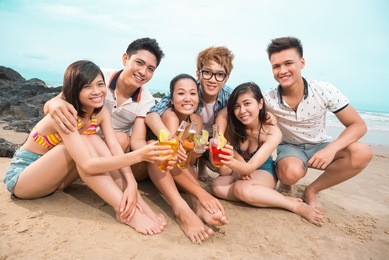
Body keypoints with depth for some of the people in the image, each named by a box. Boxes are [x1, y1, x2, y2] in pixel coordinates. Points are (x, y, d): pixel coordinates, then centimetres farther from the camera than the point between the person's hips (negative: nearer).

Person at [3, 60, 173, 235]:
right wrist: (138, 155, -51)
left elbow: (115, 147, -22)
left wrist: (131, 184, -38)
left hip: (55, 177, 6)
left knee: (94, 142, -22)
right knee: (83, 142, -30)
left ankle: (138, 203, -28)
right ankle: (125, 211, -36)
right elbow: (87, 165, -41)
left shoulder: (101, 112, -8)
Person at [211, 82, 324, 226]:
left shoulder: (272, 133, -25)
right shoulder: (232, 126, -18)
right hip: (240, 170, 4)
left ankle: (297, 206, -22)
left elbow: (250, 167, -34)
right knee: (217, 186, -27)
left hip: (263, 171, -3)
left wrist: (232, 162, -56)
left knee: (241, 188, -35)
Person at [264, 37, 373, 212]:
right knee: (291, 173, -37)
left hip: (320, 146, 3)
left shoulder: (324, 91, -19)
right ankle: (285, 183, 3)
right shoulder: (268, 100, -20)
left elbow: (358, 125, -15)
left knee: (362, 153, -26)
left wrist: (331, 149, -34)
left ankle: (311, 190, -7)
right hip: (289, 147, -2)